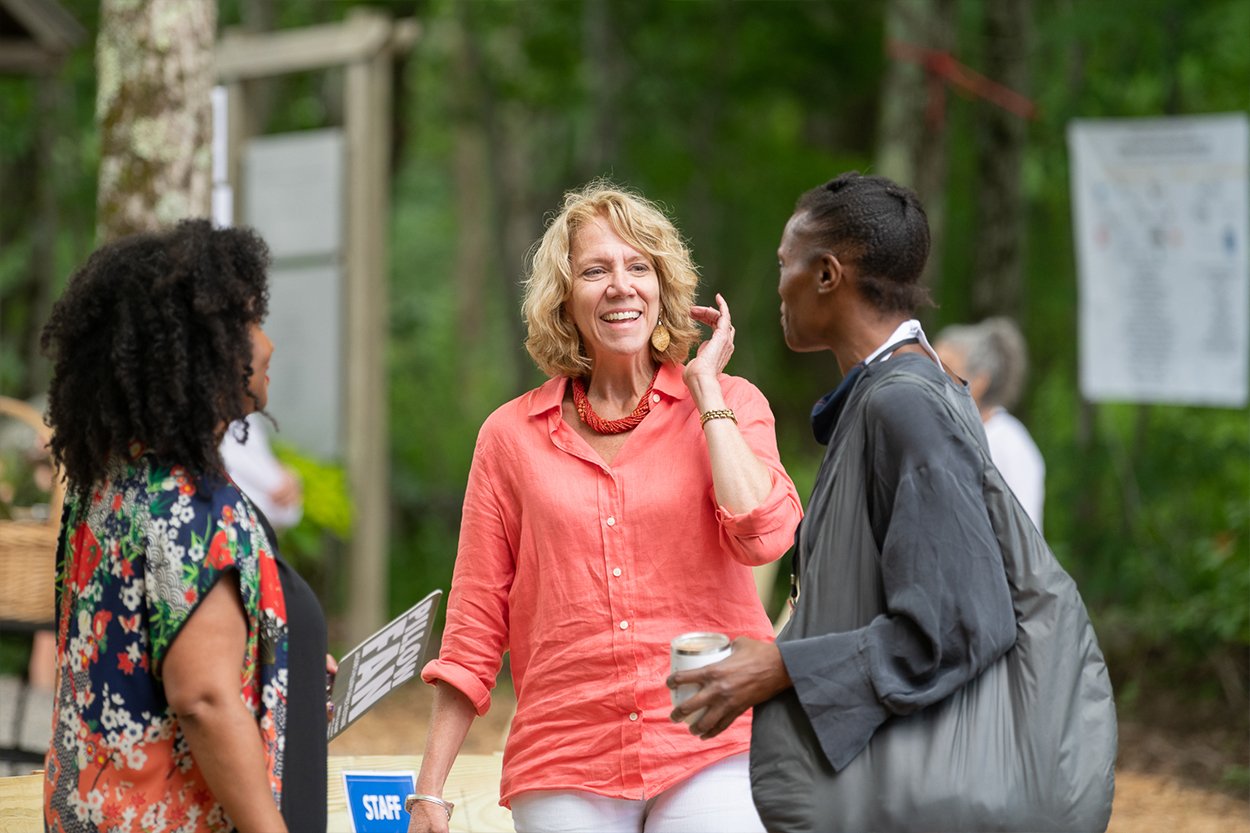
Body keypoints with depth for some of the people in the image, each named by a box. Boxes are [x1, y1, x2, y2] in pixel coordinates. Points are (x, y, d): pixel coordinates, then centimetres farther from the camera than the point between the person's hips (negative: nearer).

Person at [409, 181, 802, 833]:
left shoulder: (728, 405, 6)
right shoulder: (512, 435, 8)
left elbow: (762, 534, -14)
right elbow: (475, 626, 10)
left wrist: (706, 388, -3)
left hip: (712, 752, -1)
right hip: (565, 766, 1)